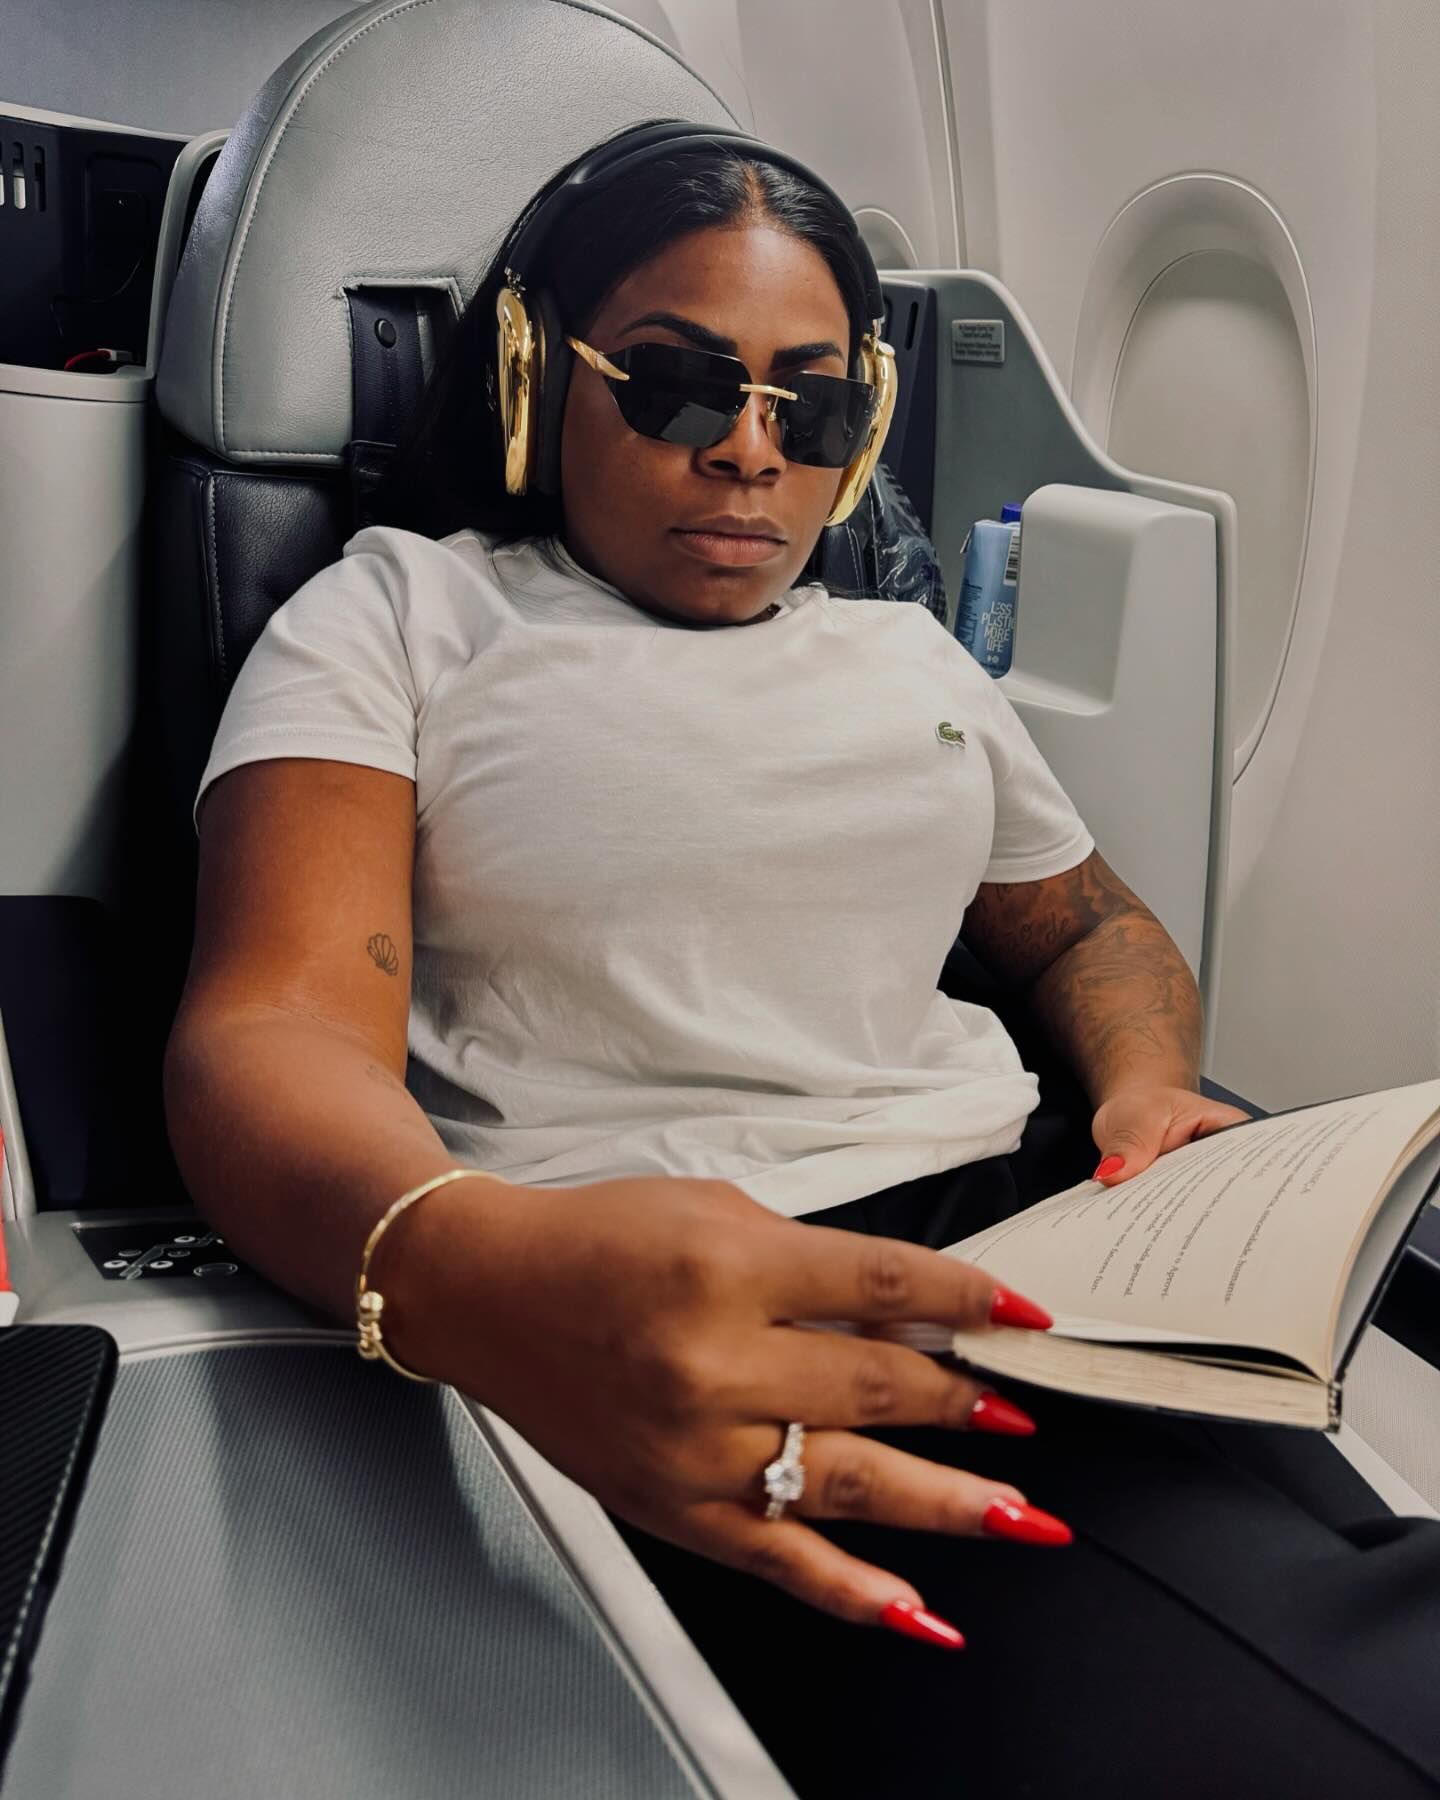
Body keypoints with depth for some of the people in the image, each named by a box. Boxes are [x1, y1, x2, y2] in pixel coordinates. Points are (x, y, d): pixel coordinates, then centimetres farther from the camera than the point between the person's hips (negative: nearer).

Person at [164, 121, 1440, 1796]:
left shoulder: (914, 654, 22)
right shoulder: (401, 613, 6)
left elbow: (1094, 925, 29)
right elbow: (275, 1021, -9)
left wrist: (1149, 1087, 2)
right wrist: (470, 1267, -33)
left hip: (1021, 1225, 6)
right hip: (665, 1315, -5)